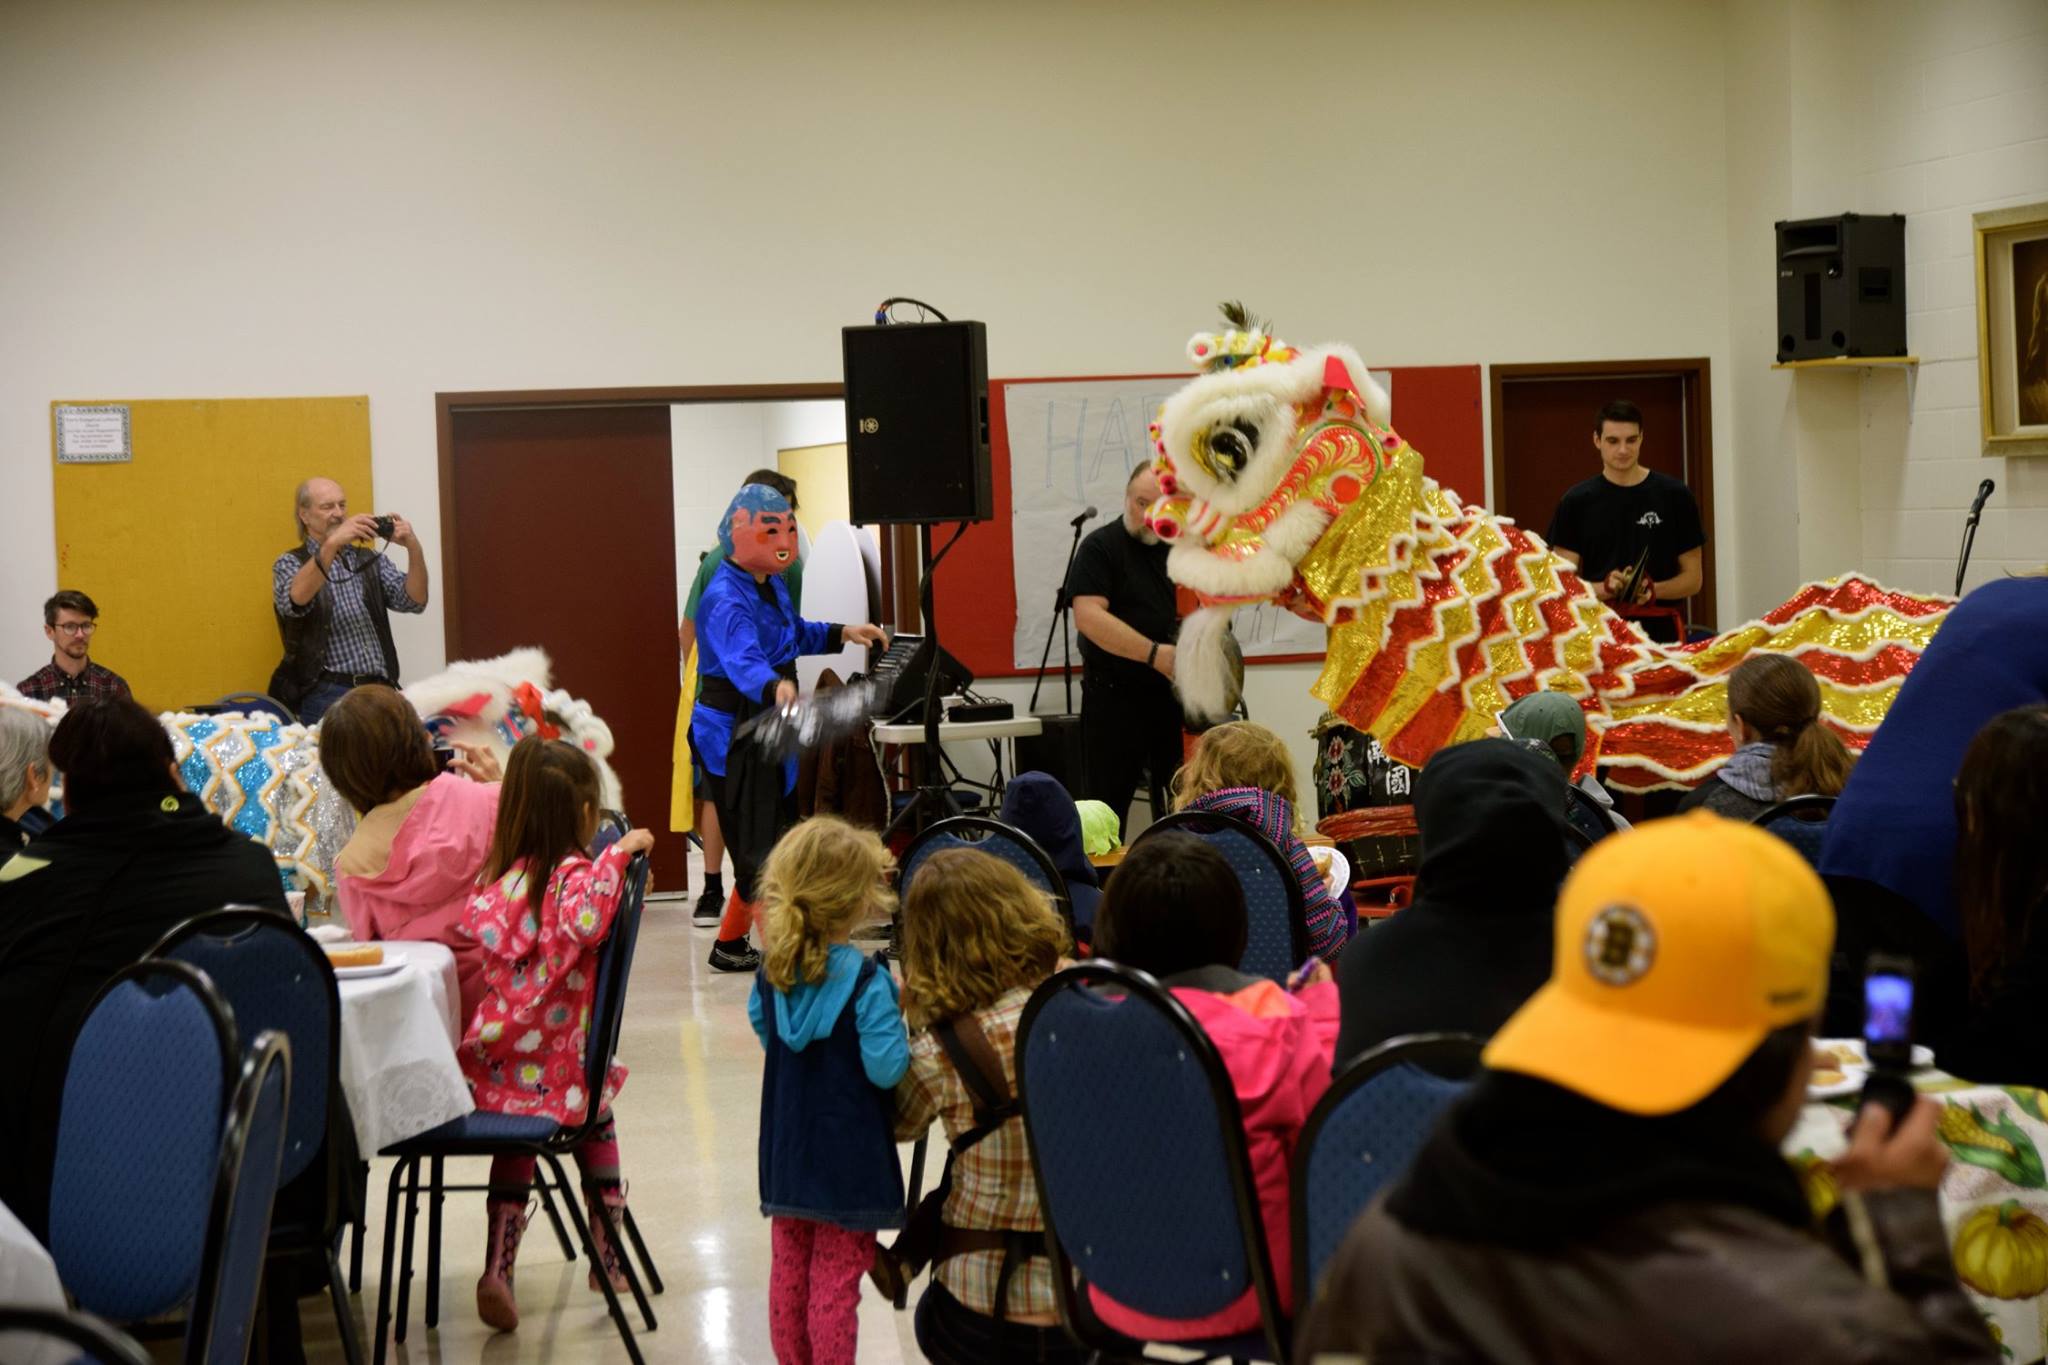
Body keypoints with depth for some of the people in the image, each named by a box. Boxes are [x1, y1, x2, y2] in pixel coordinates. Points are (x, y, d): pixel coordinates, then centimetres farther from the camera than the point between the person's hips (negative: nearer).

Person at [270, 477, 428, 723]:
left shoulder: (371, 561, 17)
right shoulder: (290, 564, 7)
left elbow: (414, 600, 2)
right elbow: (296, 599, -17)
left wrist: (414, 548, -14)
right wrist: (331, 544, -26)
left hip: (380, 691, 3)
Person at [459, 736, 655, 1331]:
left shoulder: (497, 873, 1)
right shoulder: (574, 873, -16)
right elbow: (583, 921, -37)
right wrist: (619, 855, -31)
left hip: (492, 1069, 4)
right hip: (559, 1074, -4)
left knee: (516, 1148, 26)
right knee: (598, 1124, 25)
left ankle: (498, 1270, 15)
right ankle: (607, 1257, 36)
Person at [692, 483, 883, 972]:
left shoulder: (772, 585, 9)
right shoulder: (726, 599, -22)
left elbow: (794, 634, 29)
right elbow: (742, 659, -40)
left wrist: (842, 633, 18)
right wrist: (775, 687, -59)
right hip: (733, 734, -10)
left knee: (777, 839, 14)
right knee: (758, 846, -8)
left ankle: (729, 945, 27)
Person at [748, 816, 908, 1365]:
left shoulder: (772, 972, -2)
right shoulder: (866, 981, -21)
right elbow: (886, 1068, -22)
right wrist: (898, 1012, -7)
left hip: (786, 1152, 6)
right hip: (848, 1157, -6)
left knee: (789, 1271, 17)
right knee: (835, 1280, 2)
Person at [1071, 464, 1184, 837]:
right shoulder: (1101, 546, -8)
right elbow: (1088, 616, -21)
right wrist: (1154, 653, -26)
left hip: (1171, 694, 6)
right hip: (1115, 698, -6)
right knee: (1108, 807, -1)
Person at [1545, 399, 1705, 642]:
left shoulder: (1674, 496, 3)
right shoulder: (1577, 502, 4)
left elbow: (1693, 578, 6)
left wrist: (1653, 590, -14)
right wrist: (1605, 588, -18)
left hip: (1661, 635, 0)